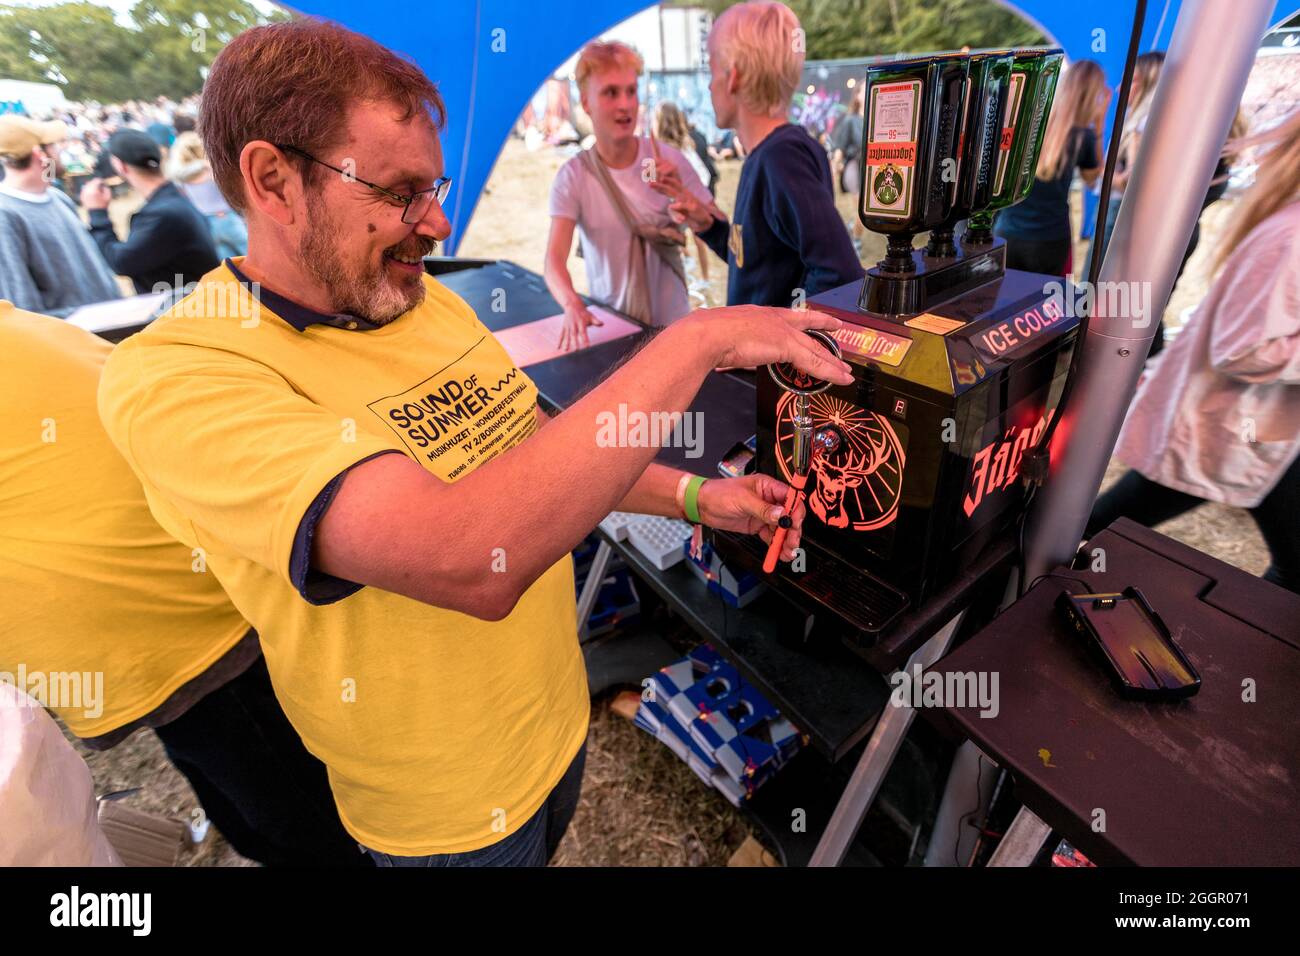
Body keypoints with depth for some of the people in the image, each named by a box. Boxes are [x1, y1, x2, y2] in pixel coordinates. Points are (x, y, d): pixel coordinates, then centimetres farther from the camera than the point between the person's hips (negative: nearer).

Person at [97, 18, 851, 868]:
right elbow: (469, 560, -43)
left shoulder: (429, 302, -4)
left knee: (549, 844, 31)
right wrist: (694, 339, -35)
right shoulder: (173, 380, -28)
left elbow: (544, 450, 6)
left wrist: (696, 496, -5)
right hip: (450, 808, -5)